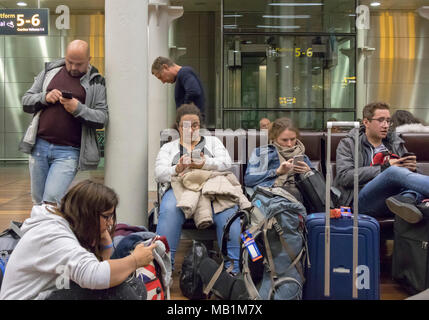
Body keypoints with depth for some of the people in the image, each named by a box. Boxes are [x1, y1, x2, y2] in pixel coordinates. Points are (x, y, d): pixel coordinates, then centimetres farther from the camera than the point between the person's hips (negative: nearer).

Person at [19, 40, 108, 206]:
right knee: (38, 201, 12)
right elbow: (26, 101, 12)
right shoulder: (50, 71, 12)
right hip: (39, 146, 4)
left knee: (52, 202, -13)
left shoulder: (96, 82, 2)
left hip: (68, 151, -4)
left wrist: (78, 109, -19)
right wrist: (45, 97, -8)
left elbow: (102, 118, -4)